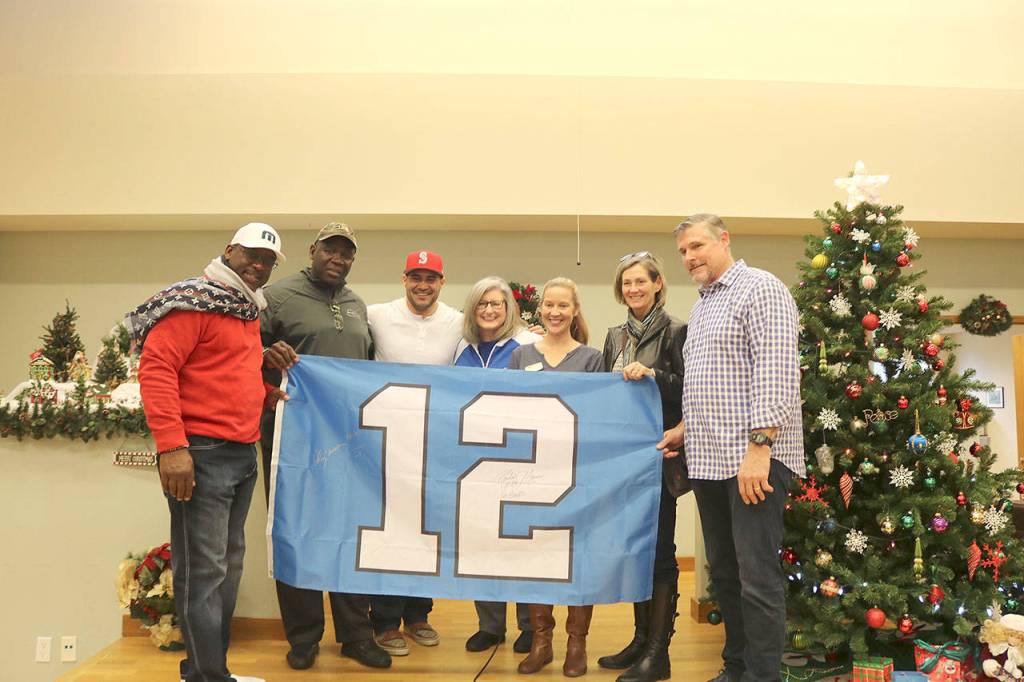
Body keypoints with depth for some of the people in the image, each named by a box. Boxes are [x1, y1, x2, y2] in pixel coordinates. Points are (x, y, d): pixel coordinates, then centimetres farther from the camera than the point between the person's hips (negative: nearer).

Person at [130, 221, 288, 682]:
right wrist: (171, 446, -23)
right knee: (203, 571, -4)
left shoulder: (250, 312, 18)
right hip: (201, 454, -9)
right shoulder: (194, 301, -8)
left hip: (243, 454, 9)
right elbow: (155, 368, -16)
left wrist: (264, 395, 12)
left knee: (229, 566, 14)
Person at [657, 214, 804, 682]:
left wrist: (759, 445, -23)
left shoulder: (759, 288, -6)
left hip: (753, 459, -9)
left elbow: (775, 371, -17)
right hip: (709, 460, 9)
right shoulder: (701, 307, 21)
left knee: (757, 578, -5)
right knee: (724, 572, 14)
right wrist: (685, 429, 16)